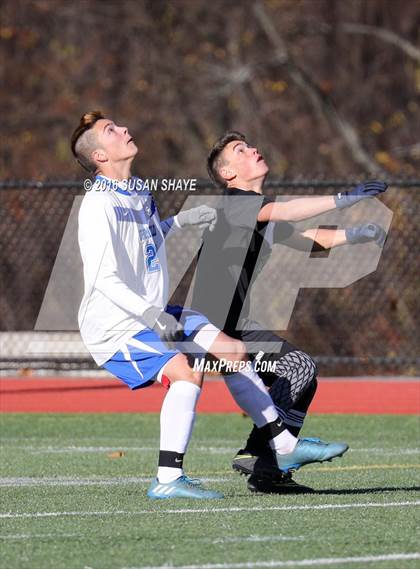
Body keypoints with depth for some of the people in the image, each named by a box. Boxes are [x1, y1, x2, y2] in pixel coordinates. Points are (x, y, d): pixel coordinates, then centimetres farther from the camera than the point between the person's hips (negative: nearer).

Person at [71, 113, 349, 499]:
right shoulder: (99, 206, -20)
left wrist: (183, 220, 30)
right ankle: (168, 480, -32)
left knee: (233, 351, 11)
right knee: (186, 370, -30)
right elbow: (105, 279, -29)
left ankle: (284, 446, 23)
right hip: (115, 330, -10)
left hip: (156, 316, 10)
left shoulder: (139, 192, 9)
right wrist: (150, 314, -37)